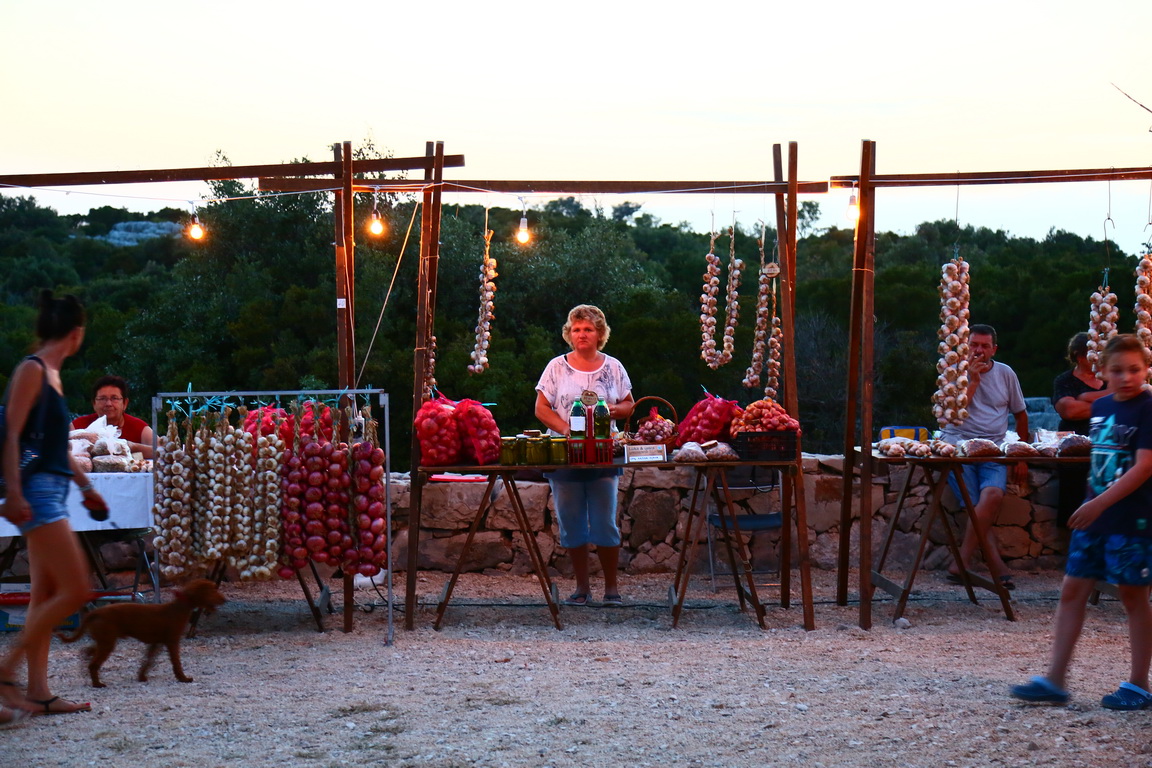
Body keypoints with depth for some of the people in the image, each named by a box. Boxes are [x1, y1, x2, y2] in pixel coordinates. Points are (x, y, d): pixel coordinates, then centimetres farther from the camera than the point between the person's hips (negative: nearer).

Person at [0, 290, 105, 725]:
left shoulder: (51, 374, 17)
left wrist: (85, 486, 33)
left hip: (52, 491, 10)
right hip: (37, 490, -10)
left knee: (46, 595, 9)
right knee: (75, 591, -12)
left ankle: (38, 694, 11)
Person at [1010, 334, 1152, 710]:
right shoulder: (1101, 407, 10)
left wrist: (1101, 503, -23)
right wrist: (1091, 504, 17)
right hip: (1095, 515, 7)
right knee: (1072, 590, 4)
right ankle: (1054, 680, 8)